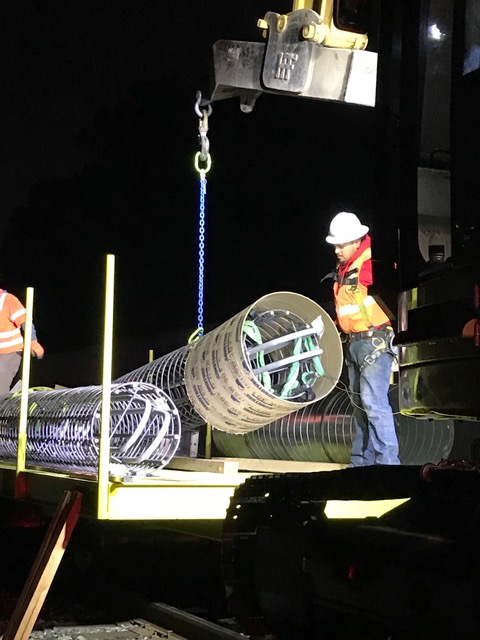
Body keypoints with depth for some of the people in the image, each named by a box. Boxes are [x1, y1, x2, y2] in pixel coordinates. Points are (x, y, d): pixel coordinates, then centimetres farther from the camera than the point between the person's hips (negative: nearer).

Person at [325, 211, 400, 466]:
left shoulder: (370, 264, -15)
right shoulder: (342, 269, 14)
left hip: (374, 342, -9)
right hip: (353, 343, 10)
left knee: (373, 401, -15)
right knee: (359, 403, 13)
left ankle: (388, 460, -13)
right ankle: (362, 460, 20)